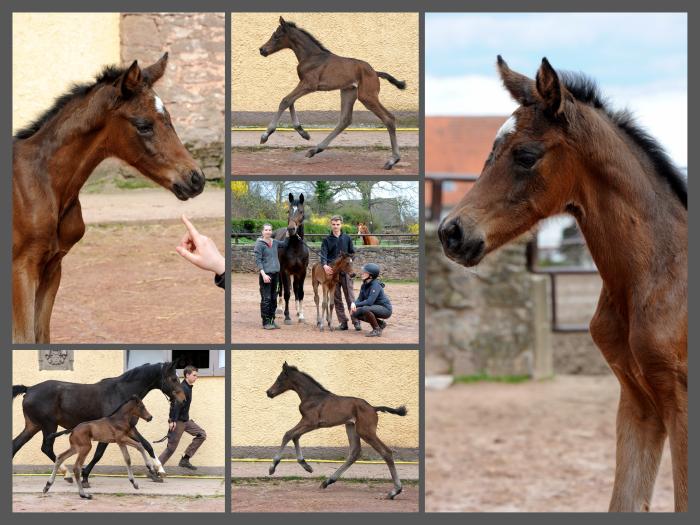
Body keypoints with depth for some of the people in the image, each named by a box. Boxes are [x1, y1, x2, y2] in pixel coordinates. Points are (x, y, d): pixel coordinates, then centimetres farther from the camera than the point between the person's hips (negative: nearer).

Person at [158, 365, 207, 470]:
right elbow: (175, 404, -28)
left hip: (185, 420, 10)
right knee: (171, 447, -7)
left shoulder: (188, 387, 11)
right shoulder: (183, 388, -20)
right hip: (178, 422, -10)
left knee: (202, 434, 7)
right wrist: (172, 421, -32)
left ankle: (185, 460, 7)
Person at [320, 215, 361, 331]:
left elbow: (352, 253, 11)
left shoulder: (347, 238, 7)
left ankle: (356, 321, -3)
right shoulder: (327, 240, 4)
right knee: (337, 299, 3)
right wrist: (325, 265, -27)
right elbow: (323, 254, -9)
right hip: (332, 271, 1)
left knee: (350, 297, -3)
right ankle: (343, 322, 8)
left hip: (345, 271, -1)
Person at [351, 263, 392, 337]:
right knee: (355, 313, 4)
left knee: (365, 309, -32)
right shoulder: (364, 285, 1)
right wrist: (354, 304, -19)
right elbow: (360, 299, 3)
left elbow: (369, 302, -32)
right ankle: (380, 323, 14)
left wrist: (356, 304, -26)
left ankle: (377, 330, -13)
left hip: (385, 309, -9)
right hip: (376, 308, 9)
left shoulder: (376, 285, -24)